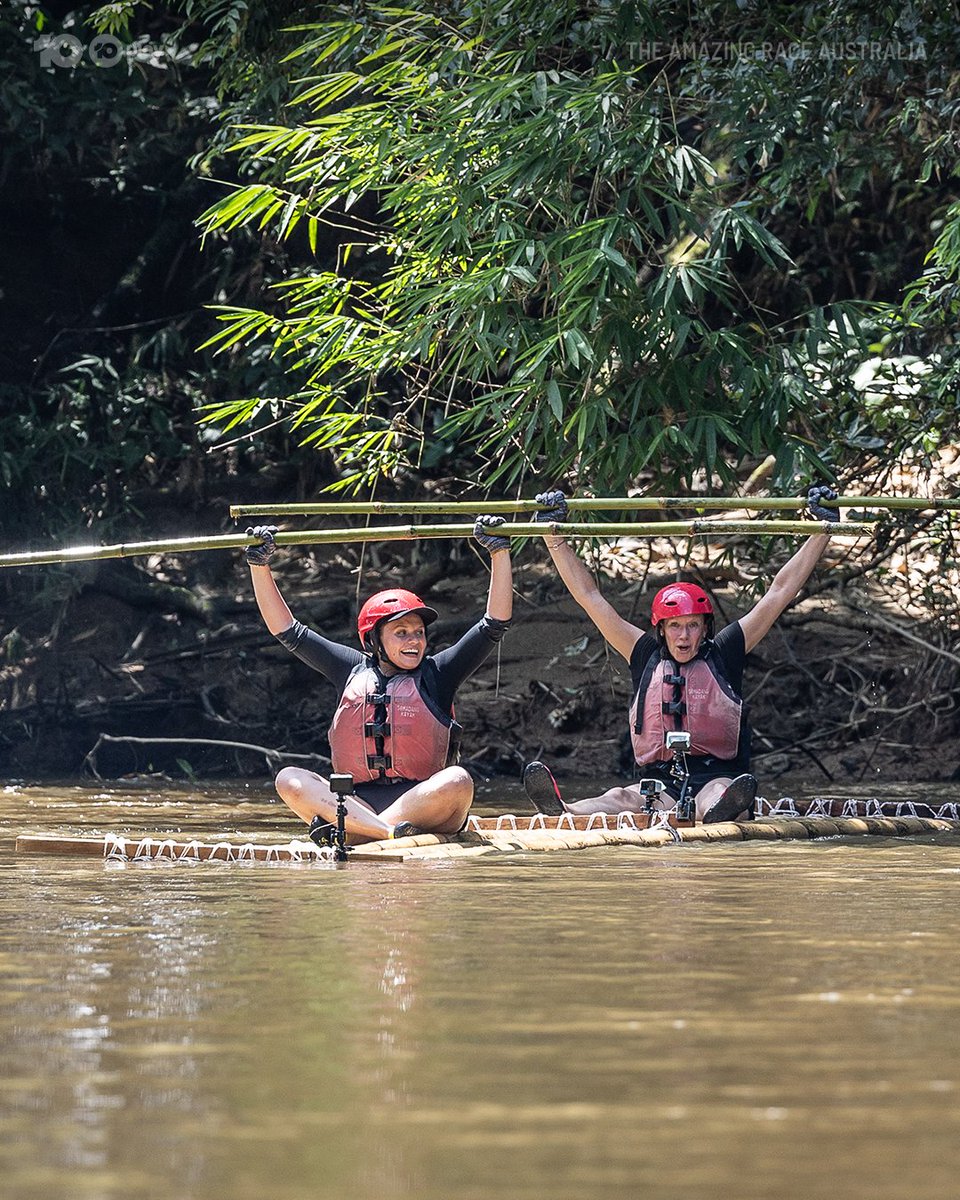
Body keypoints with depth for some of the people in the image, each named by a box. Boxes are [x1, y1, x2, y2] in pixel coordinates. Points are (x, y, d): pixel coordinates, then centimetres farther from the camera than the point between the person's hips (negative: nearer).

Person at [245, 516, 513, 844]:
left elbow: (494, 624, 7)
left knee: (458, 780, -33)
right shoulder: (353, 671, 17)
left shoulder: (435, 674, 12)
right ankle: (393, 832, -40)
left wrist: (499, 552, 2)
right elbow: (289, 632, 20)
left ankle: (347, 827, -33)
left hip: (426, 810, -2)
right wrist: (260, 566, 15)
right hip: (357, 801, 2)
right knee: (289, 780, -21)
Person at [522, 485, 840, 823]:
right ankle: (563, 813, -64)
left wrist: (822, 531, 14)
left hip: (719, 777, -1)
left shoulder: (722, 654, 13)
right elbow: (589, 596, 19)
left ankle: (719, 811, -75)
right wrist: (554, 536, 17)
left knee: (717, 794, -39)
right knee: (622, 798, -32)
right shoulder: (646, 657, 17)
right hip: (660, 785, 1)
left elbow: (780, 592, 14)